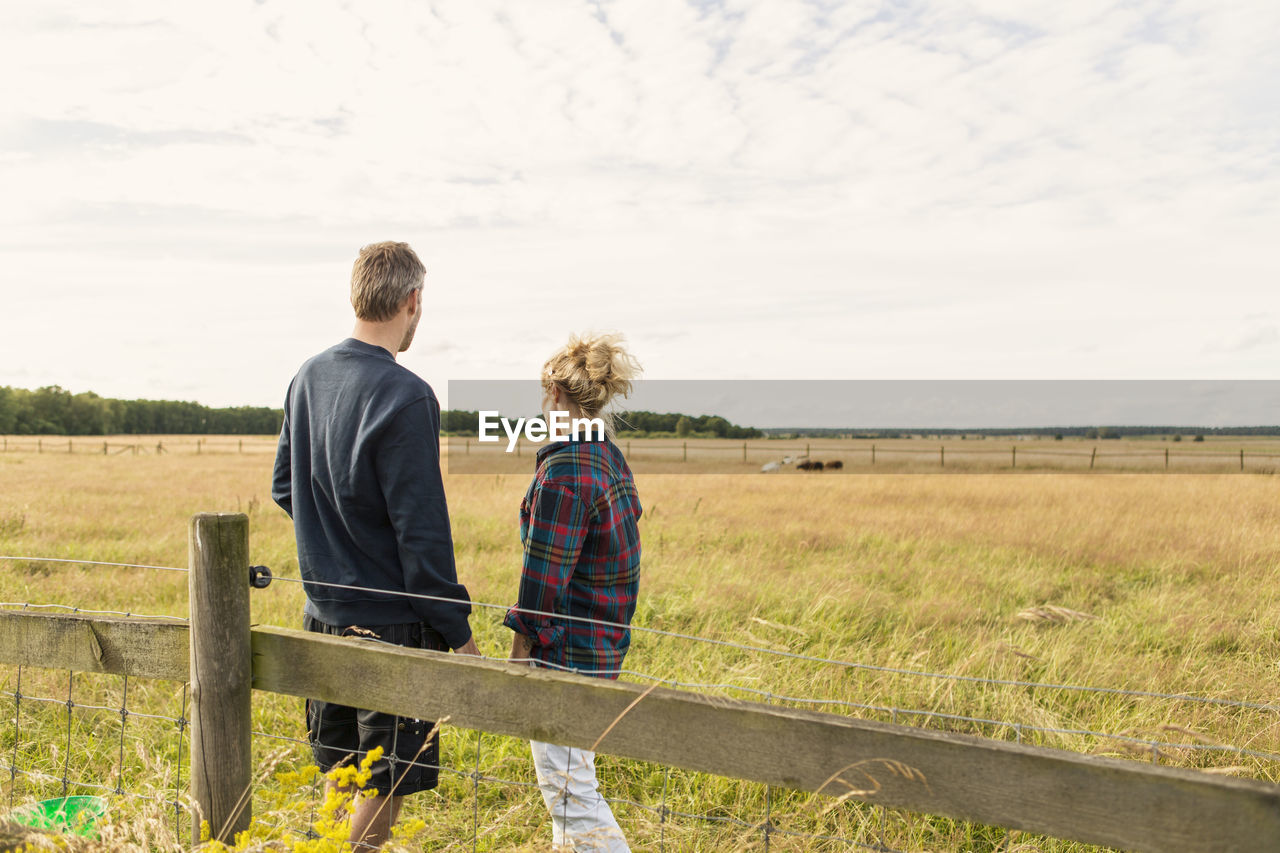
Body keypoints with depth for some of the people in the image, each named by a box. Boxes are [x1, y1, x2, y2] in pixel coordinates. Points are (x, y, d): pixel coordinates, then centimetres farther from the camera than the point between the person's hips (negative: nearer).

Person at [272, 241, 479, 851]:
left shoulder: (308, 377, 5)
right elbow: (421, 530, -19)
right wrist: (458, 631, -12)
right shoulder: (403, 397, -19)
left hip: (322, 612, 8)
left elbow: (284, 488, 15)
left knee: (342, 774, 19)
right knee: (385, 784, 6)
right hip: (390, 623, -8)